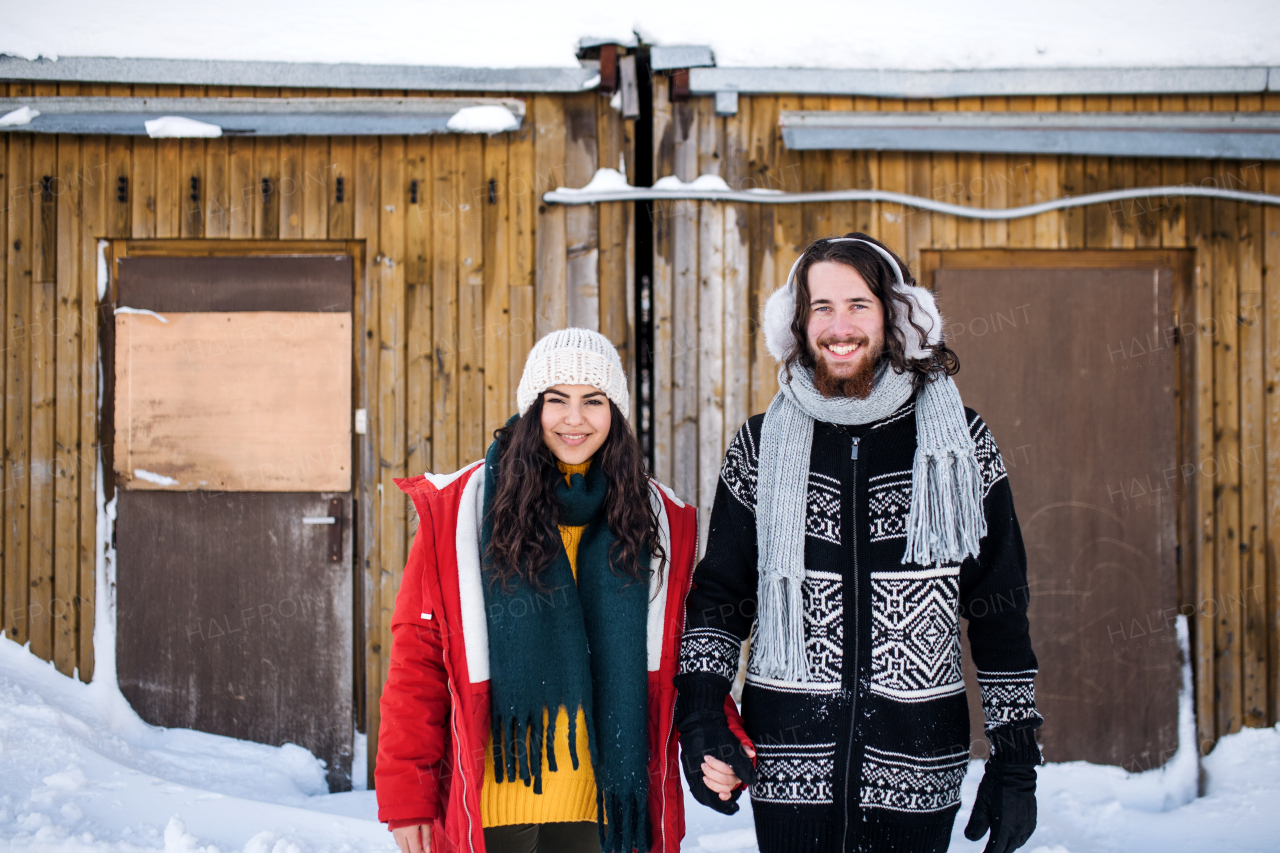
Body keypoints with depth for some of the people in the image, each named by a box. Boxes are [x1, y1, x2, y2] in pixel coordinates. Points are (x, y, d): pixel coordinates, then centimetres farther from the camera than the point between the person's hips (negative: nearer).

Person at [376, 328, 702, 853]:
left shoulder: (660, 520, 5)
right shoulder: (459, 509, -3)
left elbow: (682, 661, 10)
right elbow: (418, 653, -3)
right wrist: (406, 794, -6)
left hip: (599, 804, 2)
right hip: (495, 798, -2)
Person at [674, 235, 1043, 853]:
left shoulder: (959, 440, 1)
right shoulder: (762, 444, 4)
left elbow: (1001, 610, 4)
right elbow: (718, 594, 8)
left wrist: (1016, 760, 1)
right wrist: (701, 716, -7)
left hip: (916, 770, 0)